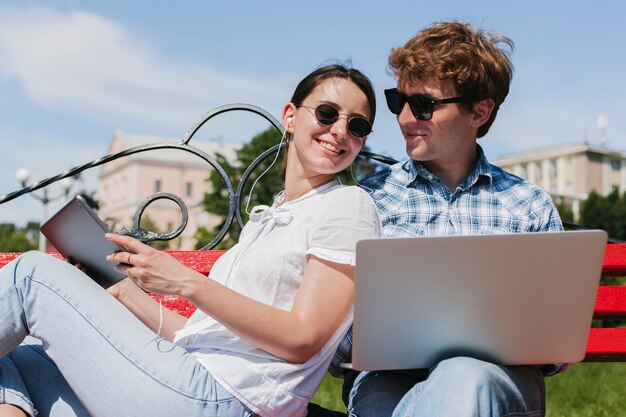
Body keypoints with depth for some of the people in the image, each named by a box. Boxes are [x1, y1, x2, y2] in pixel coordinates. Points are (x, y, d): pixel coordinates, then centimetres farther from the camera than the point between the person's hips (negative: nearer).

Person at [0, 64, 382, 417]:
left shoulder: (349, 204, -1)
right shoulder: (264, 220, 23)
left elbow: (302, 340, -12)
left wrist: (186, 282, -14)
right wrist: (126, 294, 14)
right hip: (194, 385, 8)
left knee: (34, 272, -6)